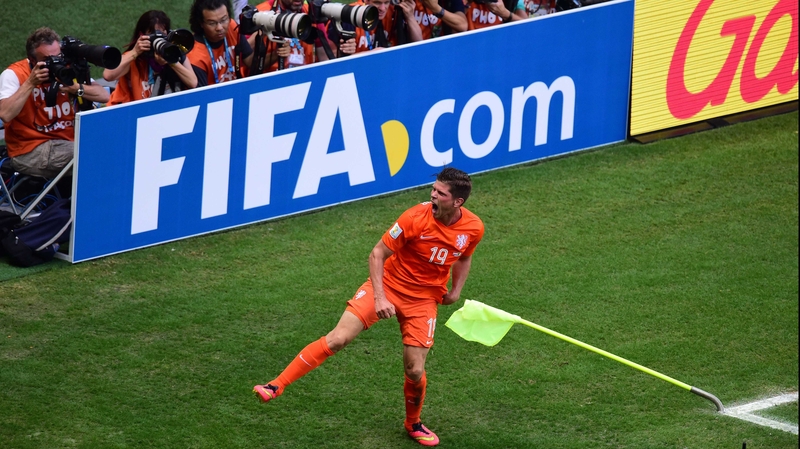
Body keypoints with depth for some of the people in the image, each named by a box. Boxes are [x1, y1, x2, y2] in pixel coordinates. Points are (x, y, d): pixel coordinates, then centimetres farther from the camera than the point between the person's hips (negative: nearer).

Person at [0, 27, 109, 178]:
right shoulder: (14, 74, -8)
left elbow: (104, 96, -1)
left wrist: (77, 88, -18)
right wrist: (30, 83, -23)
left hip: (69, 145, 6)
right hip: (30, 153, -6)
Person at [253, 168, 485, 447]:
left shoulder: (473, 228, -11)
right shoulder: (416, 218, -22)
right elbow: (378, 254, -14)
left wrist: (455, 292, 4)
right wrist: (379, 297, -22)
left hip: (424, 299, 2)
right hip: (389, 285, -2)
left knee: (415, 371, -1)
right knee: (337, 338, -15)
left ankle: (413, 424, 30)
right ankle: (277, 386, -10)